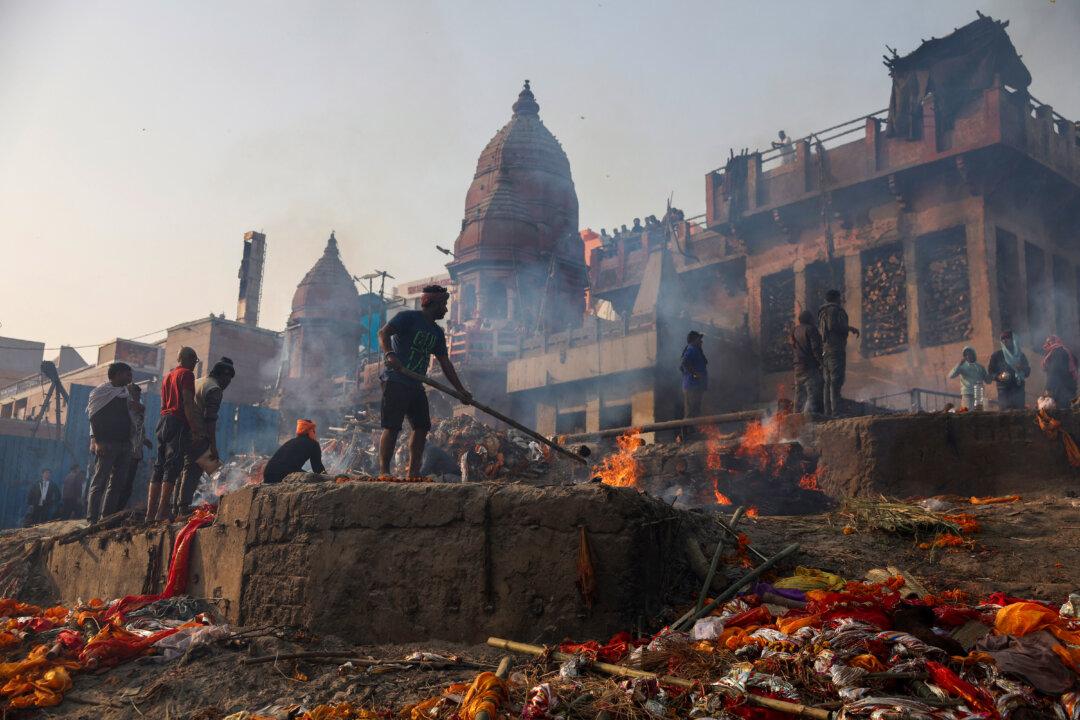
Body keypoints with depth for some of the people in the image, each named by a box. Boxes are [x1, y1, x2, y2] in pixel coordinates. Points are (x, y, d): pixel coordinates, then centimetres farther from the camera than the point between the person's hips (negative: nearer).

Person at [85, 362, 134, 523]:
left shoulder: (124, 392, 18)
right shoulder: (101, 391, -2)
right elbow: (94, 418, -9)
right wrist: (96, 441, -19)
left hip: (123, 443, 8)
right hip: (106, 444, -8)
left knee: (119, 482, 6)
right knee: (99, 482, -8)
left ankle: (108, 516, 11)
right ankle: (92, 519, -8)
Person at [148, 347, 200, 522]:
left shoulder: (167, 376, 23)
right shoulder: (186, 374, -4)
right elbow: (188, 403, -14)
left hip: (163, 420, 9)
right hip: (178, 422, -9)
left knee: (159, 467, 8)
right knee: (173, 466, -11)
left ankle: (150, 512, 6)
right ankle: (162, 512, -17)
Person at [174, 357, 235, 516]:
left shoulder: (197, 382, 19)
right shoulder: (215, 389, -9)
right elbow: (210, 419, -17)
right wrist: (213, 447, -16)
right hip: (199, 437, -9)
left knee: (185, 471, 15)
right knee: (193, 473, -7)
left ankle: (176, 509, 17)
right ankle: (184, 508, -11)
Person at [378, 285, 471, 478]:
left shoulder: (437, 333, 17)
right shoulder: (408, 317, -5)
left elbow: (445, 363, 17)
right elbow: (383, 333, -17)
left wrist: (461, 390, 10)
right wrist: (389, 354, -36)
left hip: (416, 385, 8)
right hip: (396, 380, -8)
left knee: (422, 427, 4)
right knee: (392, 427, -10)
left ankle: (414, 472, 10)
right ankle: (384, 471, -8)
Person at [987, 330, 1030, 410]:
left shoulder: (1020, 355, 15)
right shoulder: (996, 355, 7)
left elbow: (1028, 371, 17)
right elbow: (990, 372, 5)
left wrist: (1022, 368, -6)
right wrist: (999, 377, -14)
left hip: (1018, 388, 2)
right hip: (1004, 390, -2)